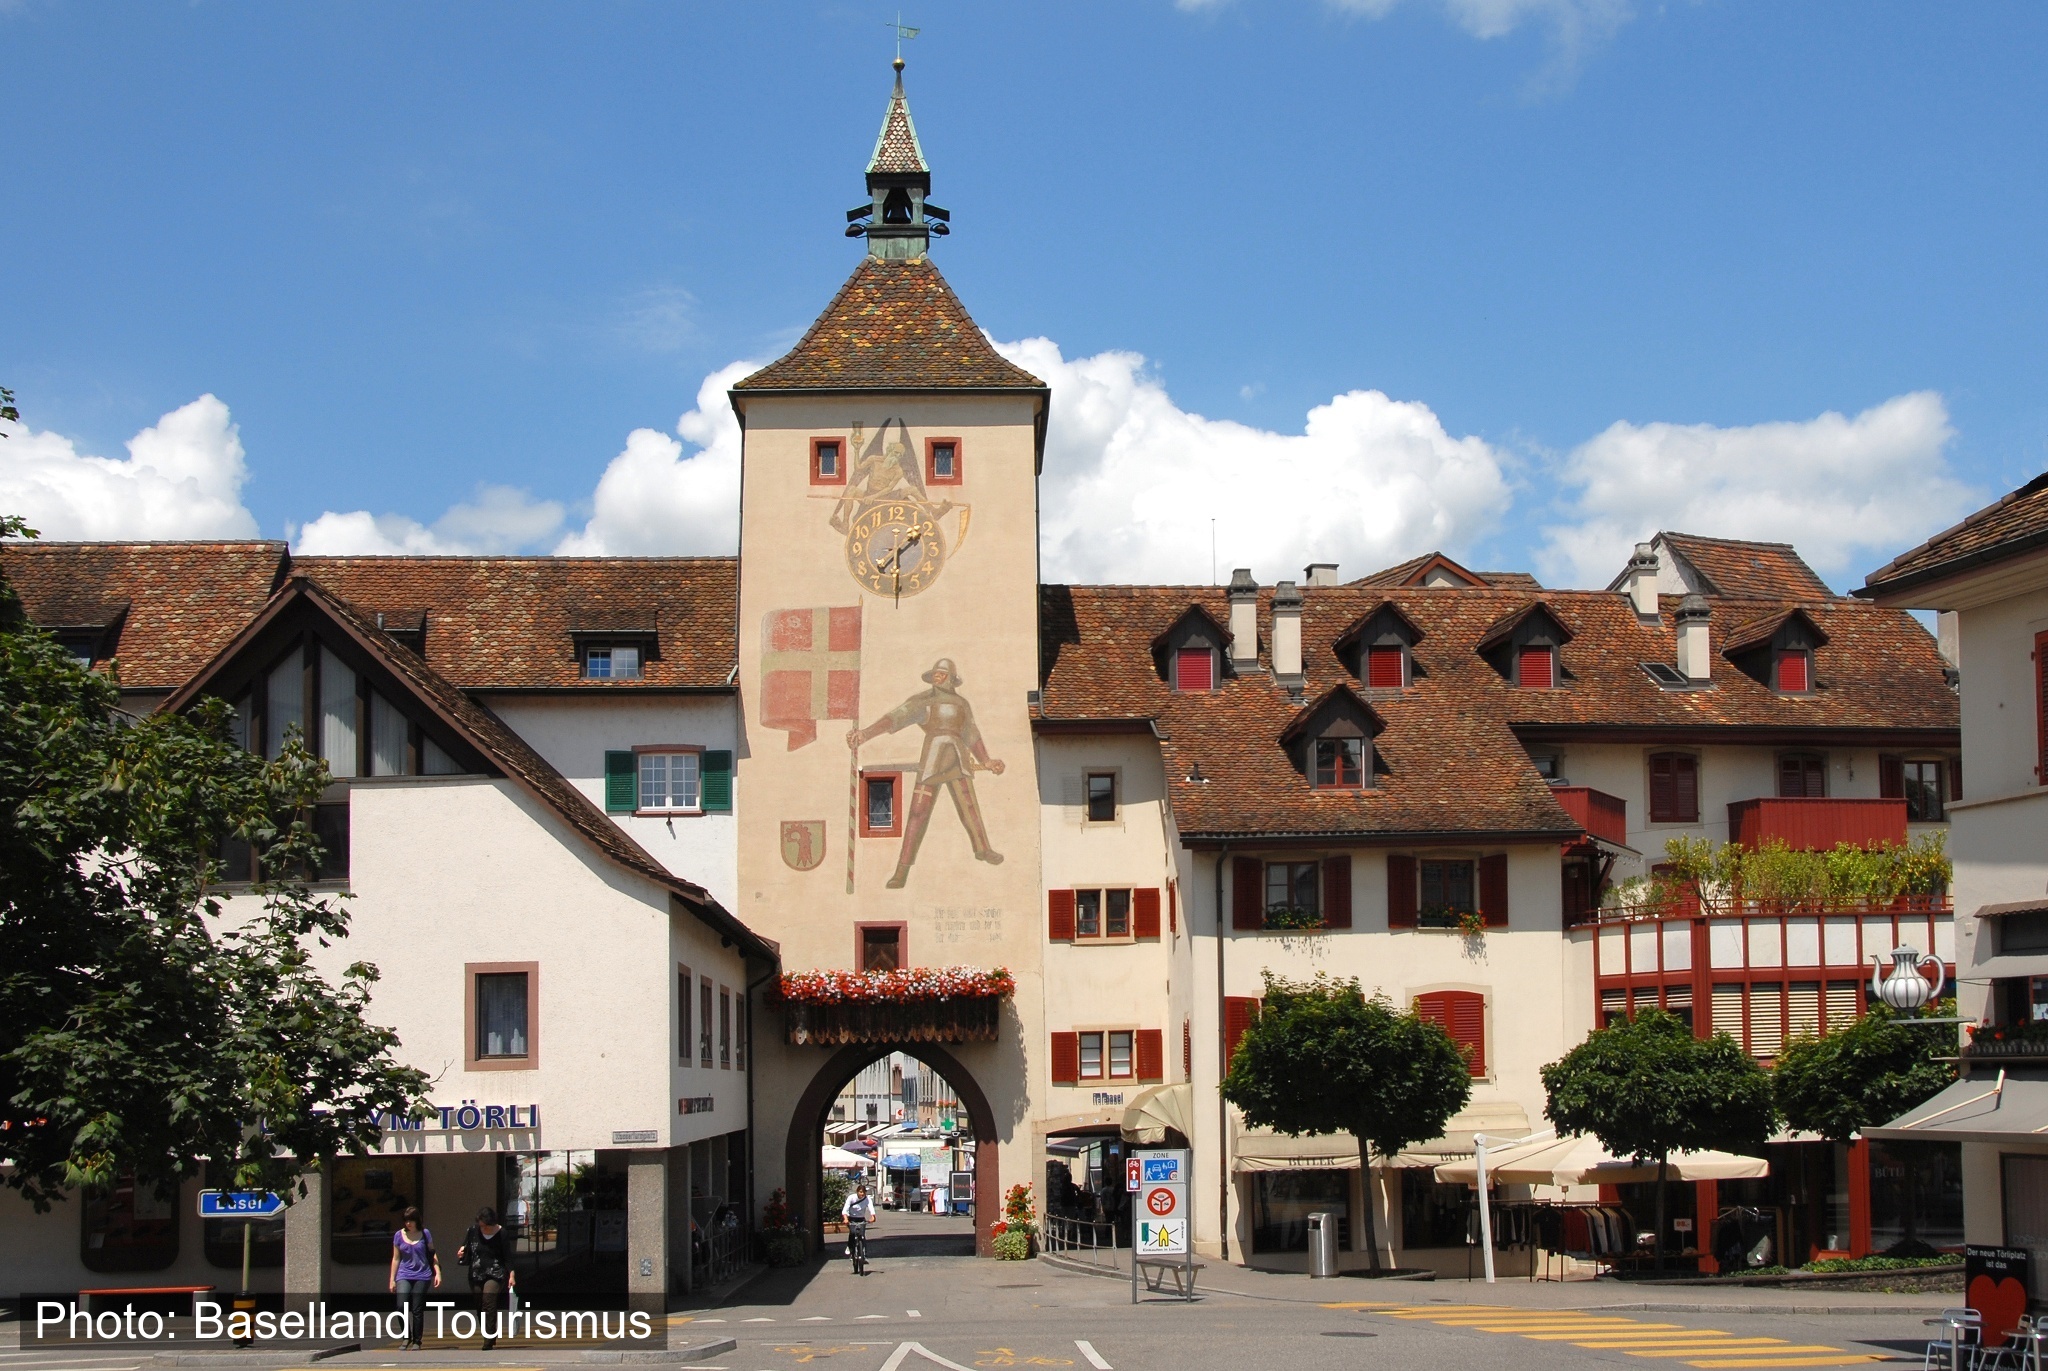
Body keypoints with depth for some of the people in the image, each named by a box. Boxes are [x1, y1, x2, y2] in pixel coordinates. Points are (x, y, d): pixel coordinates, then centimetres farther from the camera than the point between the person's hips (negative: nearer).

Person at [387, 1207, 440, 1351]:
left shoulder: (425, 1234, 3)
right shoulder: (399, 1235, 6)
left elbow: (432, 1254, 10)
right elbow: (396, 1258, 12)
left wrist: (437, 1273, 1)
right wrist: (392, 1279, 12)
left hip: (422, 1276, -1)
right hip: (404, 1276, 1)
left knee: (417, 1310, -2)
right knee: (402, 1306, -18)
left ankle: (416, 1341, 10)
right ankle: (407, 1337, 1)